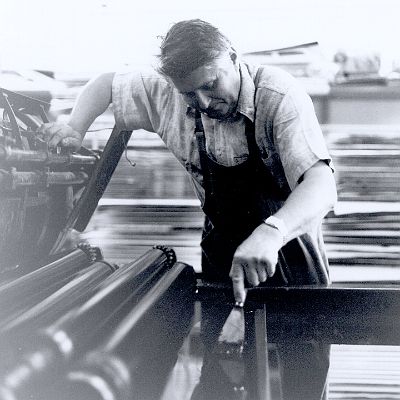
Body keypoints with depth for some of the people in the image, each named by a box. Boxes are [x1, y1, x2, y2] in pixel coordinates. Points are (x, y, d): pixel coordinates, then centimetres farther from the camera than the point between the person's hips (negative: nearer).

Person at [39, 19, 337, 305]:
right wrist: (75, 130, -13)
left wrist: (271, 231, -59)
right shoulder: (167, 95, -13)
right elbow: (105, 84, 6)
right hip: (221, 254, 4)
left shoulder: (281, 98, -29)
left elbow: (322, 187, -41)